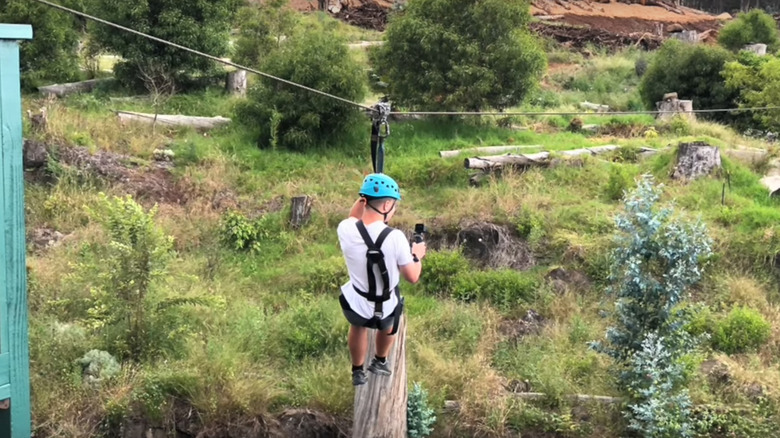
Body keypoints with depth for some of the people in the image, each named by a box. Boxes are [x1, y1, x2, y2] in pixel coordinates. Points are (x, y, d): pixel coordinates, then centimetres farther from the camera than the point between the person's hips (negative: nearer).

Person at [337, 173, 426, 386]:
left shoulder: (345, 229, -21)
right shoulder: (395, 237, -28)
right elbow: (412, 277, -15)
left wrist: (362, 199, -6)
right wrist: (416, 255, 2)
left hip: (355, 306, 2)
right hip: (387, 309, -2)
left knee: (357, 326, 38)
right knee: (387, 325, 36)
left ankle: (357, 372, 55)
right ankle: (380, 362, 59)